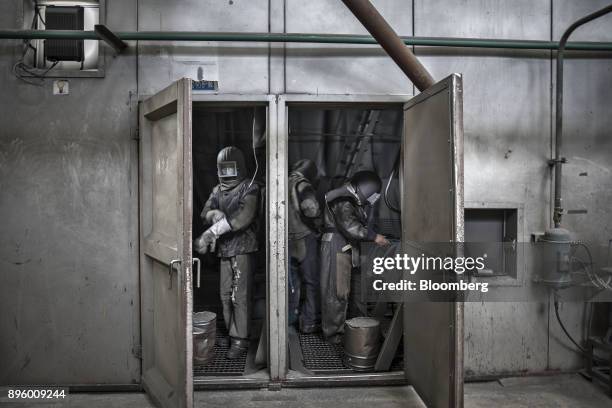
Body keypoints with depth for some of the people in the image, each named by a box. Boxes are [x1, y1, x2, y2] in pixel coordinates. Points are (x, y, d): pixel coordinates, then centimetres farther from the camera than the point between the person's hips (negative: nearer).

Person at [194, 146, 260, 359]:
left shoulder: (250, 188, -8)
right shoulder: (217, 190, 15)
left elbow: (243, 217, -22)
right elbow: (205, 213, 7)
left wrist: (212, 231, -24)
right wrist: (215, 214, -18)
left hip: (243, 249, -6)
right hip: (224, 250, 6)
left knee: (240, 296, -5)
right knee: (226, 296, 10)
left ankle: (240, 340, 3)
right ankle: (232, 334, 22)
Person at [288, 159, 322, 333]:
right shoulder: (302, 185, -14)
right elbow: (311, 208, -32)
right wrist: (318, 223, -13)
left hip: (286, 241, 7)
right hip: (304, 239, -6)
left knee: (292, 280, 20)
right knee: (311, 282, 6)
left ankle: (290, 317, 31)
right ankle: (309, 322, 11)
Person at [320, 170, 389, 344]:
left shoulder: (354, 201, 18)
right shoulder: (342, 201, -15)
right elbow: (349, 225, -25)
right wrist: (373, 236, -22)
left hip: (350, 250, 10)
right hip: (336, 248, -10)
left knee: (357, 288, 13)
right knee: (338, 292, -7)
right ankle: (334, 333, 1)